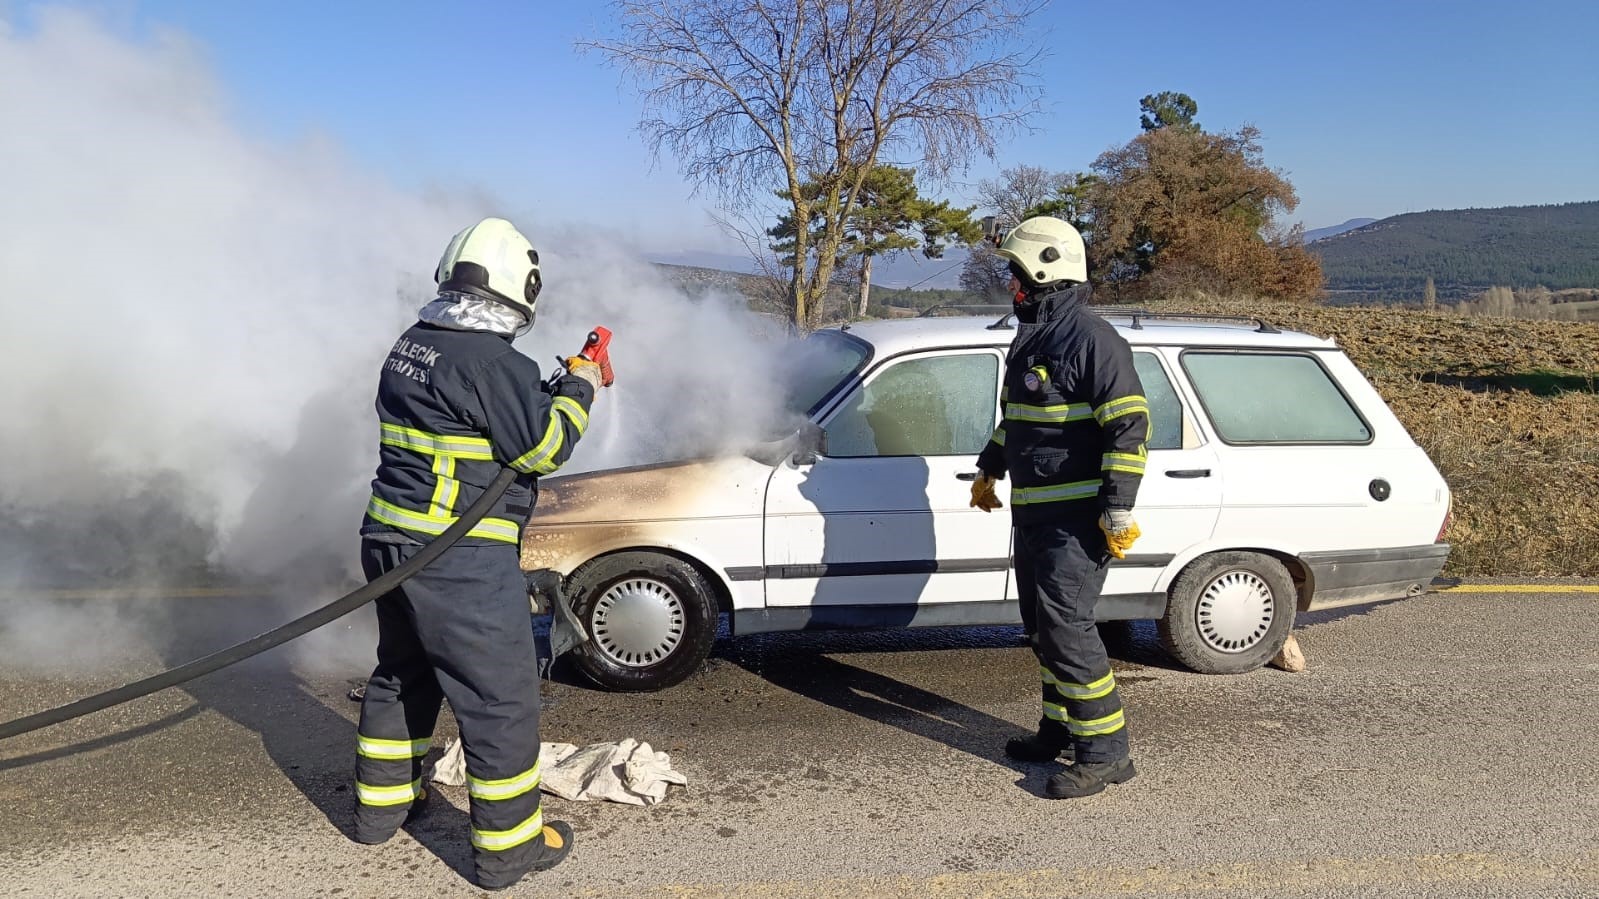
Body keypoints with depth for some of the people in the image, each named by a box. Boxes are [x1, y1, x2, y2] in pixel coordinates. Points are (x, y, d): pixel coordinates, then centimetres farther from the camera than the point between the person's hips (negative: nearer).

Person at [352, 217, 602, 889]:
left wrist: (550, 389, 16)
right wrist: (578, 389, 0)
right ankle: (507, 846, 13)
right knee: (501, 697, 3)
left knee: (401, 673, 25)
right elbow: (544, 448, -15)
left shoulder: (412, 347, 9)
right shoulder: (492, 362, -20)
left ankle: (380, 804, 40)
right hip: (460, 562, -9)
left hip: (391, 542, 9)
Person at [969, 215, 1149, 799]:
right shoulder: (1030, 338, 15)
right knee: (1041, 625, 15)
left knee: (1065, 625, -11)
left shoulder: (1091, 338, -15)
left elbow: (1129, 426, -20)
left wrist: (1118, 510, -23)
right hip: (1034, 511, 10)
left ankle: (1105, 752, -1)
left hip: (1078, 517, -10)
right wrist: (989, 470, 33)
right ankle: (1060, 729, 28)